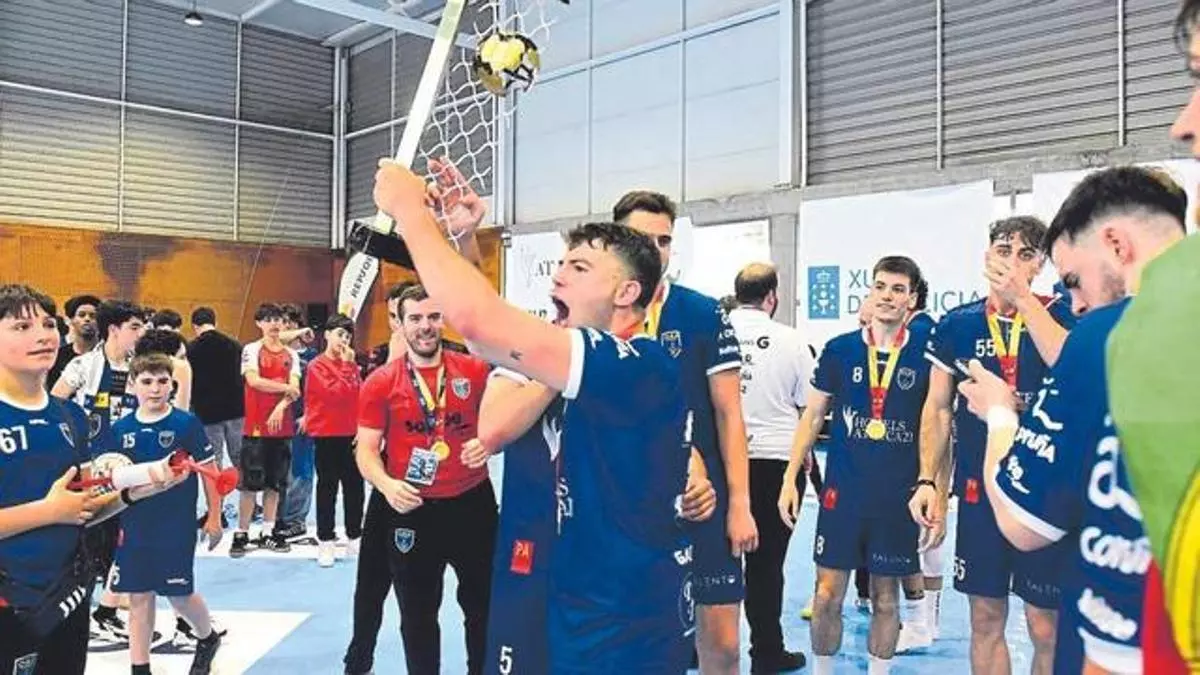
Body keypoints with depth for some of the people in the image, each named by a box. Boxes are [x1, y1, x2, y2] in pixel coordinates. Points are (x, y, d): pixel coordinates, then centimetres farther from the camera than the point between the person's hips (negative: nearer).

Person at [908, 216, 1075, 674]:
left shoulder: (1061, 316, -1)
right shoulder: (957, 324, 5)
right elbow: (938, 409, 8)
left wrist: (1023, 297, -22)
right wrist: (928, 481, 0)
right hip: (979, 490, 2)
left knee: (1046, 628, 2)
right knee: (985, 620, 11)